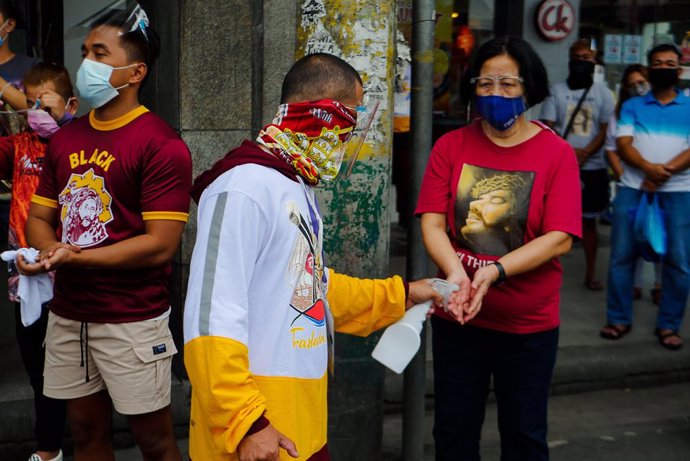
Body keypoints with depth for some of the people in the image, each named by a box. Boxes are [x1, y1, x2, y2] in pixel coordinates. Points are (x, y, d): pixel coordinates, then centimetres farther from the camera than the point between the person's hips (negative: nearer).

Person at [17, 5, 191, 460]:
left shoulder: (161, 145, -12)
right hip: (67, 315, 7)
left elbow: (160, 245, -18)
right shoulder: (65, 138, 10)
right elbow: (39, 218, 13)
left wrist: (76, 257, -20)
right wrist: (51, 251, -10)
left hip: (132, 320, -6)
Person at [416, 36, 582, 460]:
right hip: (456, 316, 2)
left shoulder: (557, 154, -7)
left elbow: (560, 238, -14)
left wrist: (494, 272, -26)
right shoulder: (451, 146, -2)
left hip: (529, 322, -1)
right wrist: (455, 271, -28)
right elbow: (432, 222, -8)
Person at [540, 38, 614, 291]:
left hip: (592, 167, 0)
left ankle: (591, 273, 15)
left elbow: (605, 130, 1)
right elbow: (547, 128, -1)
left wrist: (585, 154, -15)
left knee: (588, 221, 8)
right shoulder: (557, 90, 4)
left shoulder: (603, 92, 5)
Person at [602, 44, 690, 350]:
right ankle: (619, 319, 13)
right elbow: (623, 144, -2)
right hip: (633, 189, 1)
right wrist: (649, 168, -19)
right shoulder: (632, 106, 11)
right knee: (622, 256, 1)